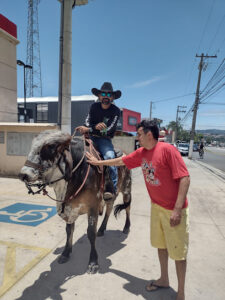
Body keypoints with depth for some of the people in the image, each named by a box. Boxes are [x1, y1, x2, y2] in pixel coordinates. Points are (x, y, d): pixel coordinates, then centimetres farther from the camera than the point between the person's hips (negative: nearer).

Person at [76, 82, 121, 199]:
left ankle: (111, 188, -26)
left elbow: (107, 130, -14)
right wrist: (95, 126, -21)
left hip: (105, 140, -3)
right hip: (91, 137, 4)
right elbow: (87, 122, 3)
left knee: (109, 156, -30)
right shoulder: (94, 106, 9)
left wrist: (89, 129, -22)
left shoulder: (116, 111, -3)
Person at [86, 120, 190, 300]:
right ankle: (164, 280, 42)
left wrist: (177, 209, -23)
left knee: (178, 251, 7)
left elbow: (185, 179, -22)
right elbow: (121, 161, 14)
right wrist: (98, 162, 20)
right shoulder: (141, 153, 1)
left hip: (174, 210, -6)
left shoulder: (168, 150, -21)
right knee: (161, 245, 20)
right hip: (156, 207, 7)